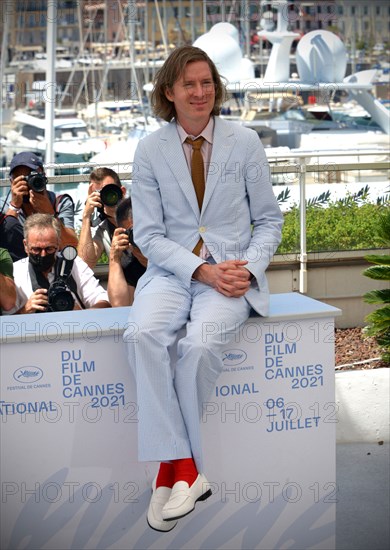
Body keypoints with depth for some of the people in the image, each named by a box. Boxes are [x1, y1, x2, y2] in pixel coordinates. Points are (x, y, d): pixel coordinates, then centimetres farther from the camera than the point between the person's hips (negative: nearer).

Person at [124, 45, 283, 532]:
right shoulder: (150, 150, 3)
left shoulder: (245, 142, 3)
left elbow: (269, 219, 9)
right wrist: (202, 270, -14)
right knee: (143, 334, -31)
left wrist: (248, 267, -10)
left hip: (233, 272, -1)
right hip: (173, 270, 1)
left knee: (200, 343, -32)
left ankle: (170, 468, -13)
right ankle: (186, 471, -26)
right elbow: (148, 233, 1)